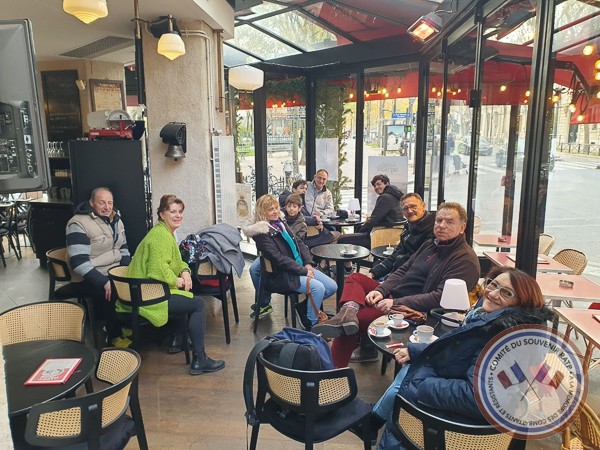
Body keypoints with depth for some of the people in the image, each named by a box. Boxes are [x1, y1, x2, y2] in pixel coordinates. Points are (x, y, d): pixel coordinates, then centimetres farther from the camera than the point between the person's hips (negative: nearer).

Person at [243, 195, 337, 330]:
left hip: (301, 268, 8)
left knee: (332, 287, -3)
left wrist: (308, 264, -4)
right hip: (282, 275, -8)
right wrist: (304, 271, -17)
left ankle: (304, 307, 16)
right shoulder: (261, 233, -12)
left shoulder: (281, 224, 12)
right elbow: (278, 258, -18)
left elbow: (299, 244, 12)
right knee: (318, 288, -27)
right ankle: (311, 325, -8)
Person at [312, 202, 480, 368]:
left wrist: (397, 303, -25)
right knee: (355, 278, 6)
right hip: (393, 296, 9)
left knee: (358, 318, -21)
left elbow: (442, 298, -24)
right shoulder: (430, 245, 15)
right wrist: (380, 290, -4)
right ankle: (350, 310, -25)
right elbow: (402, 271, 14)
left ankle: (334, 369, -10)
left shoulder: (465, 259, -13)